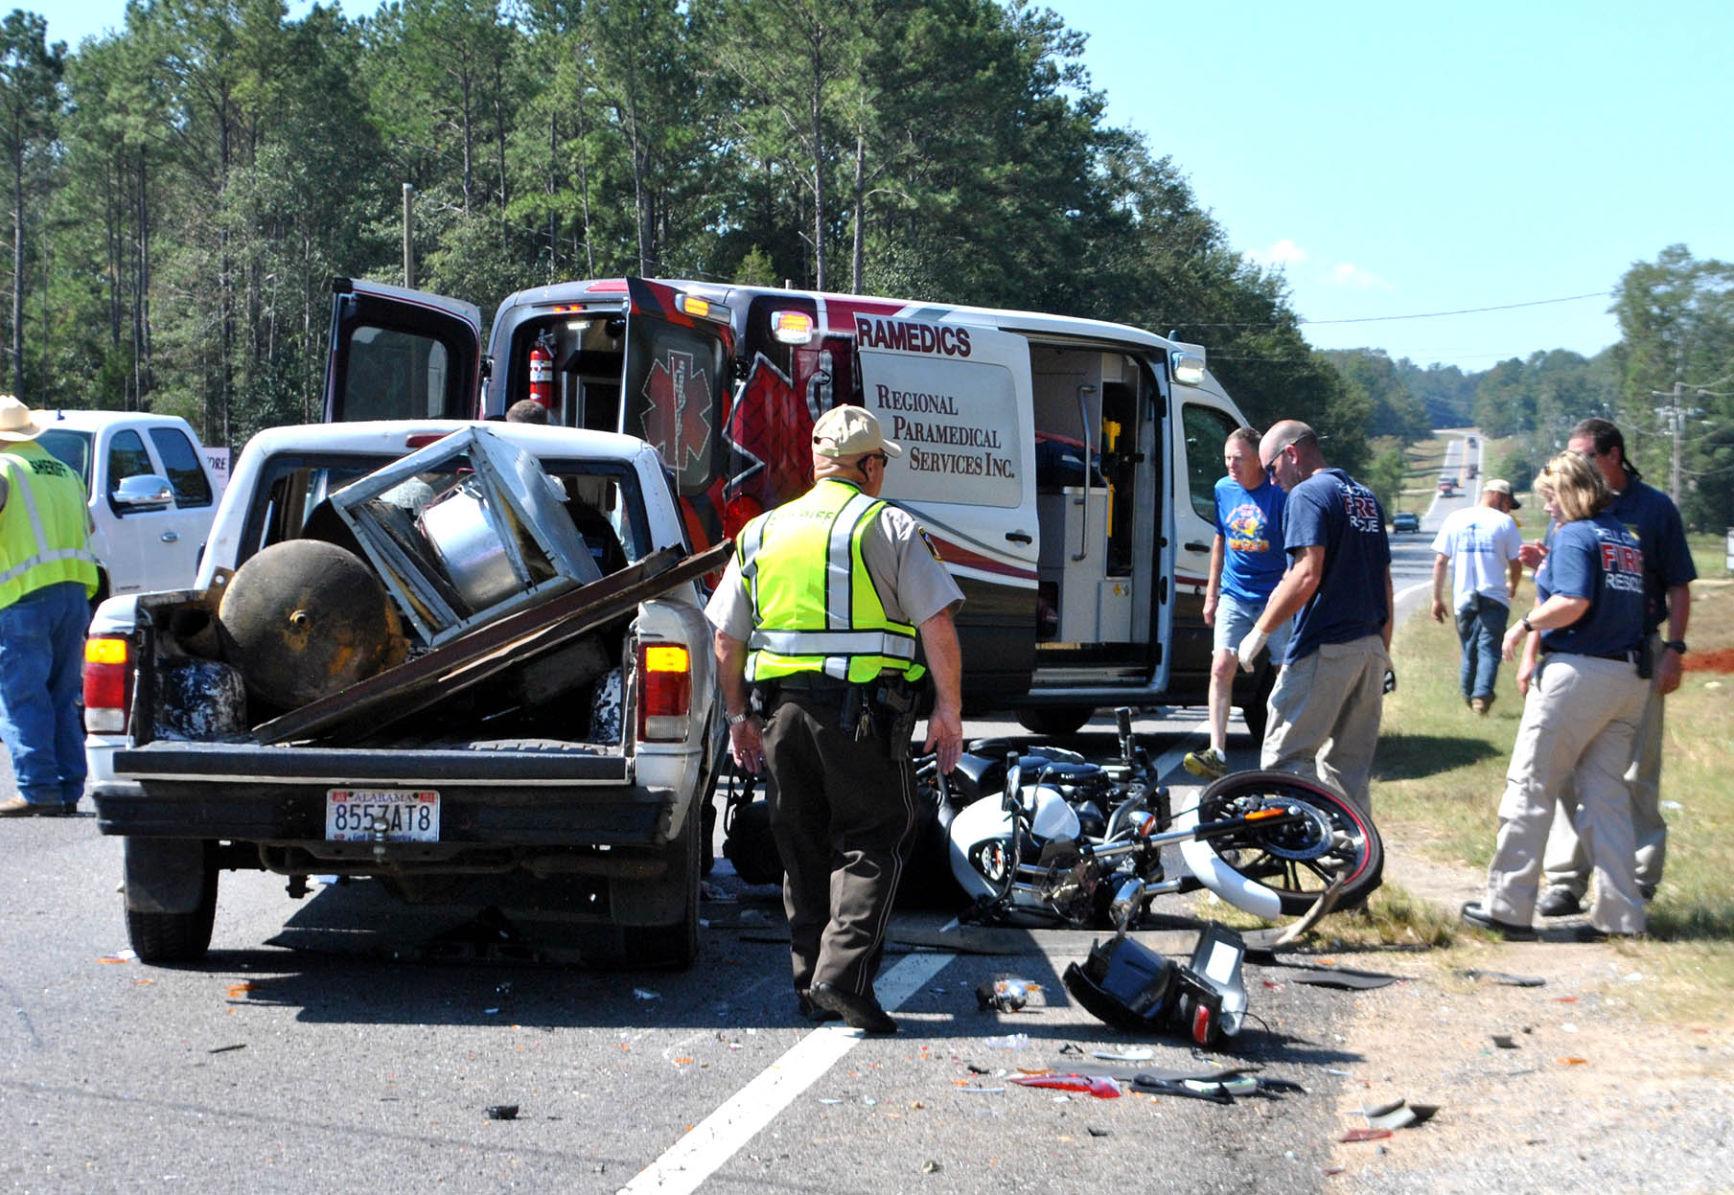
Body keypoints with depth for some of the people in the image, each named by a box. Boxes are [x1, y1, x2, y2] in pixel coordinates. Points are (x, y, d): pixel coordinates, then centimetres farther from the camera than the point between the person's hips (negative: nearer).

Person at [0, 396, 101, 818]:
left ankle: (39, 791, -9)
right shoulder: (65, 474, 21)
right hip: (74, 594, 7)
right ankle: (68, 792, 11)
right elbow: (87, 529, 22)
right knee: (62, 700, 12)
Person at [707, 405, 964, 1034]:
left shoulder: (761, 532, 15)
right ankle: (844, 972, -14)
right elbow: (938, 624, -7)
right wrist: (949, 710, -2)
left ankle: (810, 984, 16)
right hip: (864, 710, -5)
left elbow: (726, 639, 15)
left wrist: (739, 716, 23)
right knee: (873, 841, 0)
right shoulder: (890, 527, 1)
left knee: (804, 846, 14)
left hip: (782, 707, 5)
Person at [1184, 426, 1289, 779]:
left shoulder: (1278, 492, -11)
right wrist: (1211, 594, 15)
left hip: (1273, 595, -4)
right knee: (1221, 667, -9)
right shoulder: (1223, 489, 5)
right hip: (1234, 595, 4)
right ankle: (1217, 754, -13)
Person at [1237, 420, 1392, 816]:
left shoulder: (1309, 494, -9)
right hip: (1369, 648, 8)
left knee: (1285, 761, -4)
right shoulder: (1366, 497, 18)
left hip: (1323, 649, -8)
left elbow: (1308, 574, -20)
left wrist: (1260, 632, -13)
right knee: (1351, 767, 12)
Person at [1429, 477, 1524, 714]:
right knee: (1489, 648, -4)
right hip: (1495, 596, -3)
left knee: (1469, 650, 15)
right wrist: (1512, 586, 23)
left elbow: (1440, 562, 4)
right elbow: (1516, 563, 3)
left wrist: (1437, 598, 9)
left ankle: (1469, 695, 22)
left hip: (1464, 598, 3)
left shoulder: (1454, 519, 7)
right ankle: (1482, 694, -21)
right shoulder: (1504, 522, -1)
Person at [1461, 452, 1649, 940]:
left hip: (1578, 673, -8)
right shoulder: (1627, 540, 16)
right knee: (1607, 796, 10)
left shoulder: (1573, 535, -8)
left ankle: (1508, 907, 1)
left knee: (1530, 788, 0)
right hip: (1631, 676, 8)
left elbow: (1573, 602, -21)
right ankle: (1621, 913, 7)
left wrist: (1525, 625, -7)